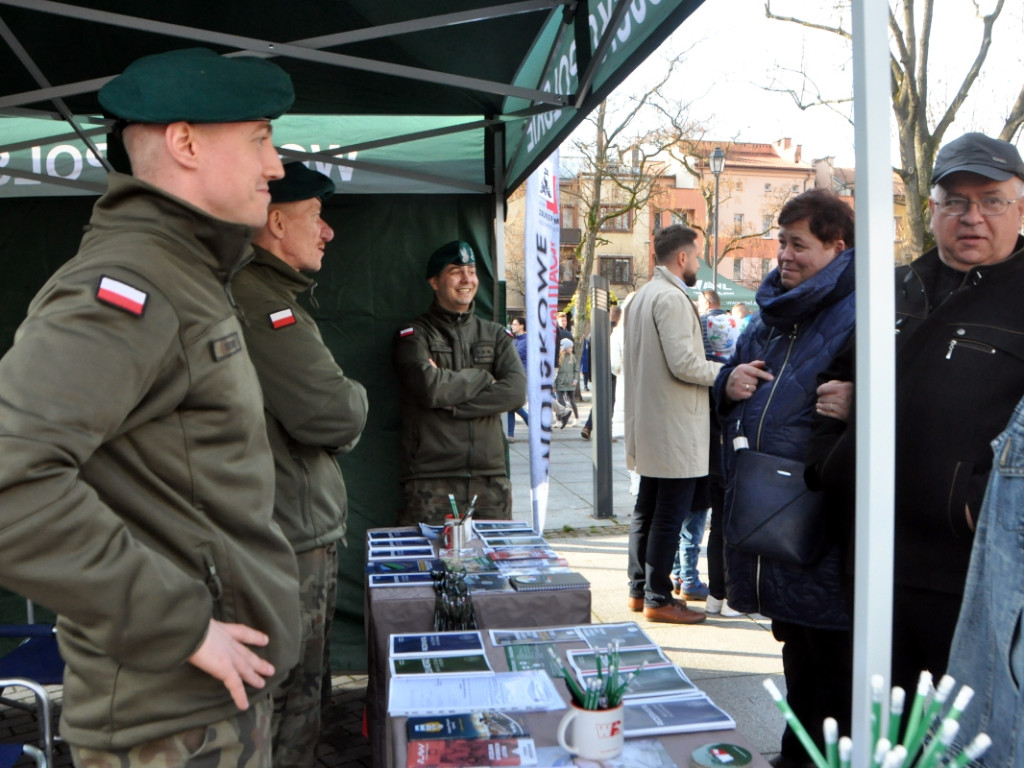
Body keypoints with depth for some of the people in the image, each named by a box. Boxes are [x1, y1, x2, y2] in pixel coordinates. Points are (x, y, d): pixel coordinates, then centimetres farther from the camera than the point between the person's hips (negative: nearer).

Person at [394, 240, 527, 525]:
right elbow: (430, 388, -14)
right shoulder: (415, 334, 4)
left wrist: (452, 403, -10)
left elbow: (516, 392, -2)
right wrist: (484, 378, -1)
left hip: (490, 477, 4)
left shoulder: (495, 335, 15)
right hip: (432, 479, -3)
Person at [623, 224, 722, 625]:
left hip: (648, 424, 10)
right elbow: (684, 363, -23)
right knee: (669, 516, -2)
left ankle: (640, 590, 25)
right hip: (675, 427, -10)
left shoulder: (640, 297, 15)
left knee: (647, 509, 16)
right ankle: (658, 599, 5)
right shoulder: (672, 297, -16)